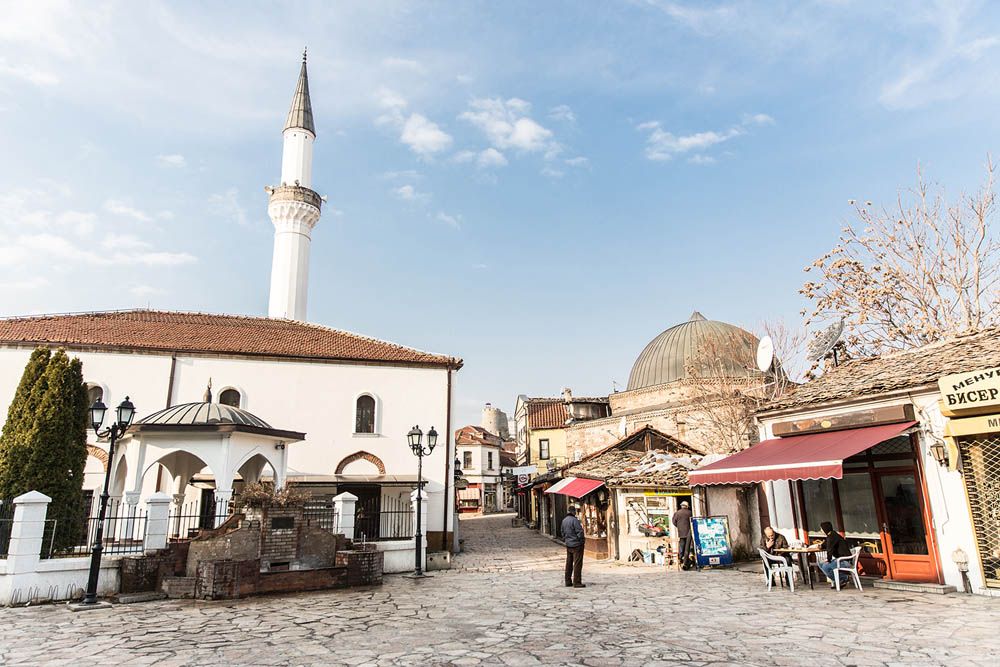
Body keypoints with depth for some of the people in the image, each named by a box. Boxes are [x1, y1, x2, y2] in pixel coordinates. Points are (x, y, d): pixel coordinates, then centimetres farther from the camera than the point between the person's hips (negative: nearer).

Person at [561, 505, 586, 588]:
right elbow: (580, 532, -19)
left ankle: (568, 581, 19)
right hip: (576, 545, -8)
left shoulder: (564, 521, 8)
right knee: (577, 564, -3)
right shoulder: (574, 520, -17)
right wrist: (581, 540, -6)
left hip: (568, 545, 8)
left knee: (569, 563, 14)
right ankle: (577, 582, -2)